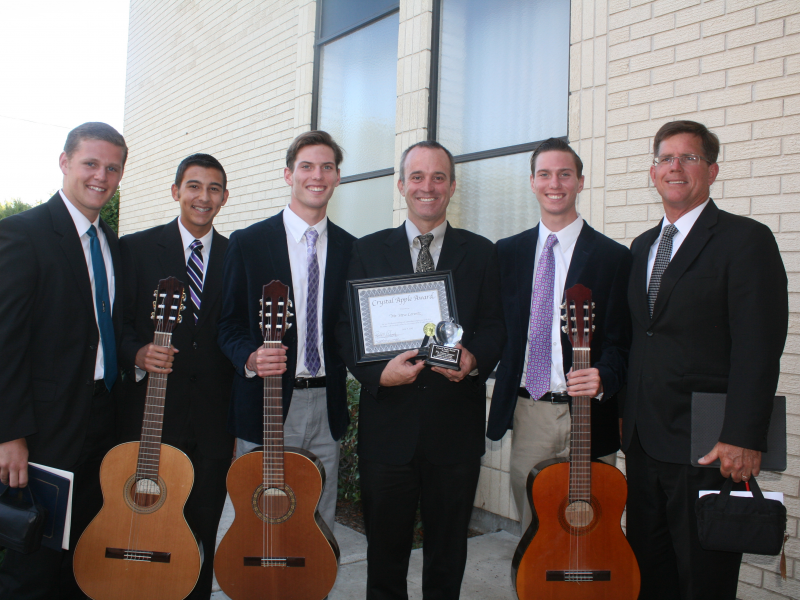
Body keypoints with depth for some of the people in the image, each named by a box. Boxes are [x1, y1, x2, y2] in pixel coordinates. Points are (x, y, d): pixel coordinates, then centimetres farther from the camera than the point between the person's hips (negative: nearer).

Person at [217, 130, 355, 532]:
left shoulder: (350, 249, 9)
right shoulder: (247, 243, 1)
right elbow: (229, 323, 1)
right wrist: (250, 357, -18)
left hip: (327, 408, 3)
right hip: (266, 402, -2)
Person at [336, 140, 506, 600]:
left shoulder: (481, 253, 6)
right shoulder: (369, 251, 6)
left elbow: (494, 326, 2)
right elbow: (347, 329, 1)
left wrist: (475, 359, -19)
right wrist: (378, 372, -16)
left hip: (456, 428, 0)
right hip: (388, 426, 0)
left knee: (448, 553, 16)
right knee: (385, 550, 15)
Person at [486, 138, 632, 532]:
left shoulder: (612, 257, -2)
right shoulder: (508, 252, 10)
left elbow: (620, 341, -5)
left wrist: (603, 378, -22)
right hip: (526, 411, 3)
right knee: (532, 529, 14)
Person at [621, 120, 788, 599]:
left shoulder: (746, 240, -7)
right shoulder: (642, 247, 15)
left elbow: (759, 349, -14)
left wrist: (743, 439, -19)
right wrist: (626, 416, 11)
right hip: (644, 442, 6)